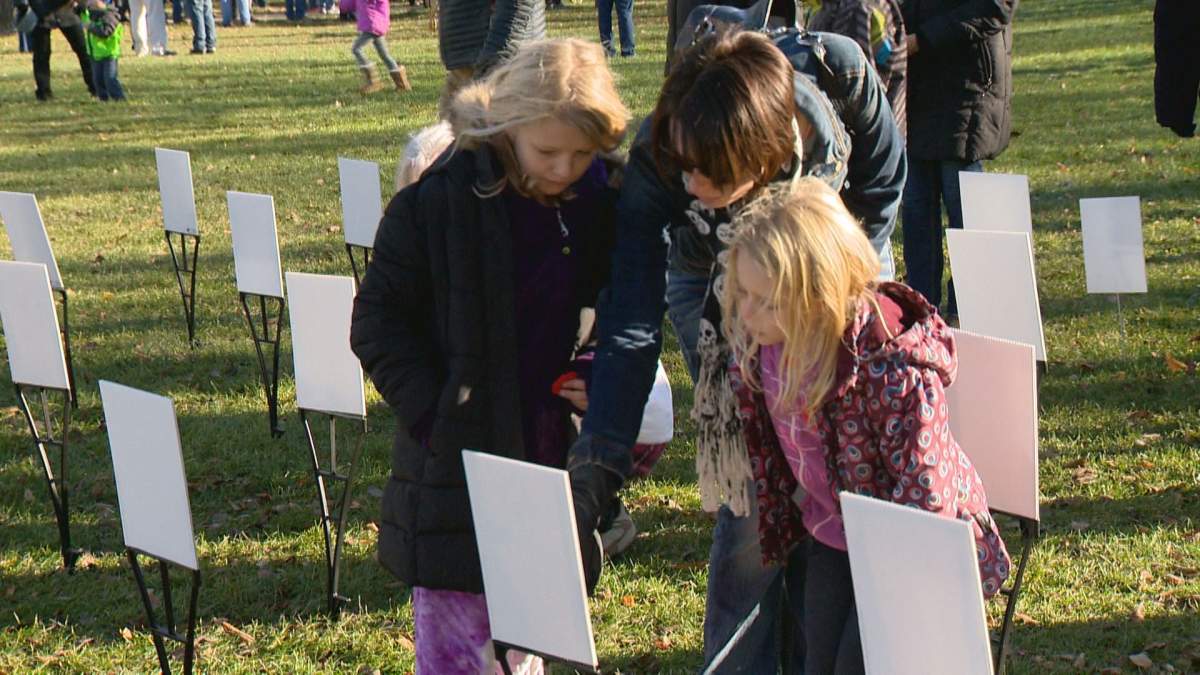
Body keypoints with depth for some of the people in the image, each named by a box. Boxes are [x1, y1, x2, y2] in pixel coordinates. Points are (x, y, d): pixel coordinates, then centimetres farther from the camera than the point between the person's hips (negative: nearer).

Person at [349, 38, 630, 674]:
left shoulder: (600, 199, 1)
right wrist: (432, 415, -13)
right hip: (458, 466, -3)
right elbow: (376, 321, -5)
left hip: (556, 454, 3)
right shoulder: (437, 201, -10)